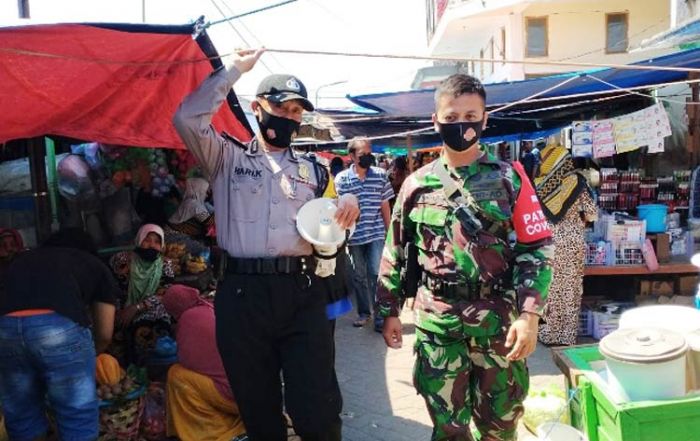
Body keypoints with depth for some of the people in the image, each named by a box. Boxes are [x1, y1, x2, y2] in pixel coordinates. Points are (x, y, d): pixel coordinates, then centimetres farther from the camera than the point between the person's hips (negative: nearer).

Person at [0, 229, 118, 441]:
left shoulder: (23, 258, 37)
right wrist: (85, 357, 48)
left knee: (22, 417, 22)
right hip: (60, 326, -3)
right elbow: (105, 334, 28)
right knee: (77, 418, 12)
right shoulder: (96, 265, 29)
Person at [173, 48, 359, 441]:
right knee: (257, 407, 14)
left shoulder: (314, 171, 17)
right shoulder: (229, 158, 10)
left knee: (317, 409, 1)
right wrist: (234, 70, -1)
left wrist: (348, 208, -5)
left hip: (303, 293, 1)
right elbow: (188, 119, -7)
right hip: (243, 293, 0)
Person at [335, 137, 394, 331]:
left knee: (376, 274, -4)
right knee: (359, 276, 12)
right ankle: (363, 312, 27)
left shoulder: (380, 175, 0)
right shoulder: (341, 178, -3)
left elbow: (385, 206, 5)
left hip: (376, 234, -1)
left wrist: (389, 232, 5)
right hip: (354, 235, 1)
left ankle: (380, 315, 6)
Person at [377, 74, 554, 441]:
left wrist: (529, 315, -11)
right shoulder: (417, 184, 3)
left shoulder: (509, 179, 0)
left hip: (500, 321, 0)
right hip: (437, 324, 1)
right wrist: (389, 311, 10)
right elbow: (395, 252, 10)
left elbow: (536, 248, -2)